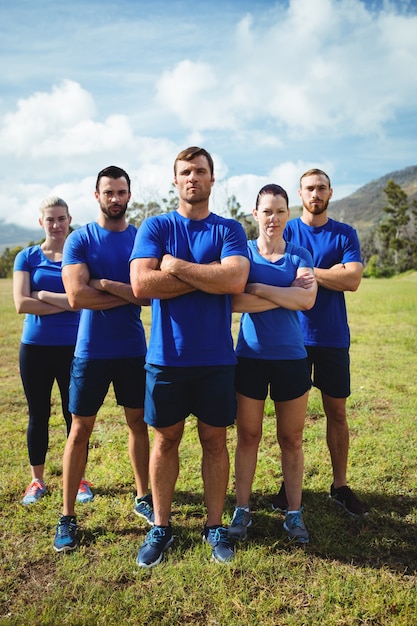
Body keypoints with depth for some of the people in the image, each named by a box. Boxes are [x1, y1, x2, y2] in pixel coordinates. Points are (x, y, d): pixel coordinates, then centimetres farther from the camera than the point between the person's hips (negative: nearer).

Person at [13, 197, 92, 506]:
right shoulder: (28, 257, 3)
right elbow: (22, 303, -9)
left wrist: (43, 294, -10)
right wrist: (66, 303, -12)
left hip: (72, 347, -1)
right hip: (35, 347, 1)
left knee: (75, 415, 6)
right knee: (39, 415, 11)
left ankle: (79, 479, 22)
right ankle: (37, 480, 27)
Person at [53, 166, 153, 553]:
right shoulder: (80, 239, -4)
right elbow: (77, 296, -18)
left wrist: (106, 284, -16)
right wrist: (130, 294, -11)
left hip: (134, 350, 3)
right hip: (91, 350, -2)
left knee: (138, 423, 13)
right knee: (80, 430, 5)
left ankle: (143, 498, 32)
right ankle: (67, 517, 19)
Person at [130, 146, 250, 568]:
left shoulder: (229, 230, 3)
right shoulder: (155, 227, 3)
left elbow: (235, 280, -16)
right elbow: (142, 284, -13)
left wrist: (176, 266, -13)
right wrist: (209, 277, -12)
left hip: (215, 358, 0)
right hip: (166, 356, 0)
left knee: (214, 440, 10)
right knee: (166, 439, 10)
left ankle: (215, 526, 28)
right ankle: (160, 527, 27)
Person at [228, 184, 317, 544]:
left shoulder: (300, 255, 4)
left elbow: (307, 299, -16)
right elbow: (234, 301, -16)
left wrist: (258, 288, -17)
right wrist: (286, 294, -17)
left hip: (291, 358, 1)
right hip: (250, 357, 0)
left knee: (291, 439, 10)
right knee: (248, 436, 9)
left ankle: (294, 513, 26)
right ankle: (242, 510, 26)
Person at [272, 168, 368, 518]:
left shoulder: (345, 234, 4)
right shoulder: (286, 231, 4)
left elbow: (353, 280, -11)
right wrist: (332, 271, -13)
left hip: (333, 337, 1)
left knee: (337, 412, 8)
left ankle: (340, 486, 24)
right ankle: (289, 482, 23)